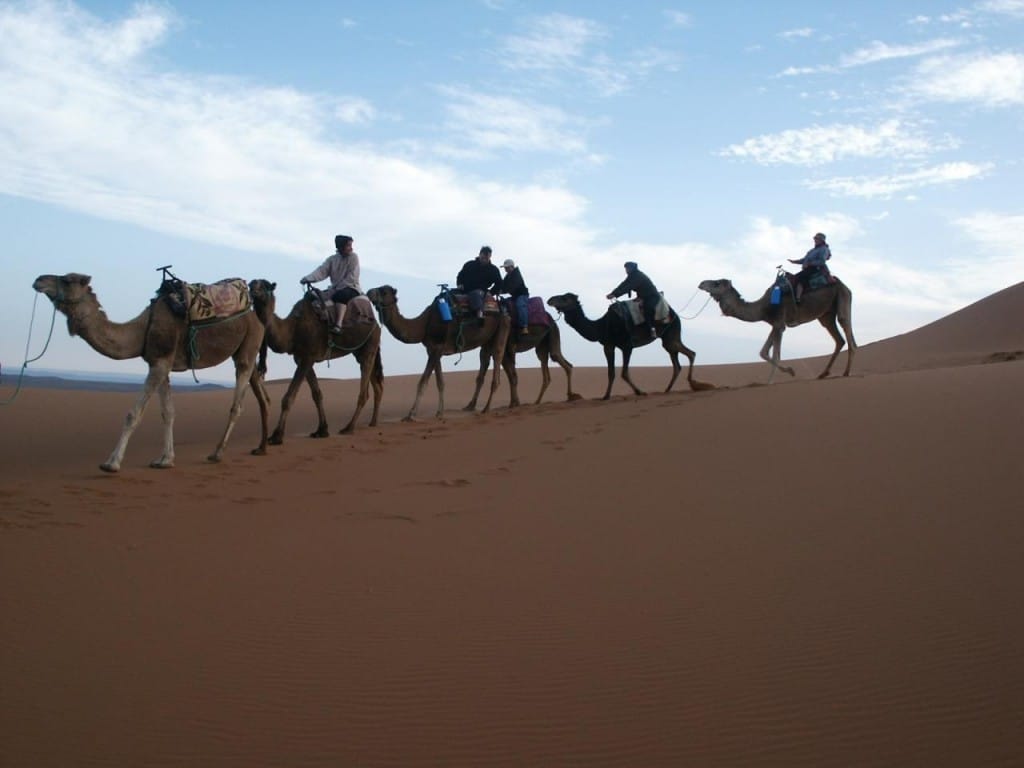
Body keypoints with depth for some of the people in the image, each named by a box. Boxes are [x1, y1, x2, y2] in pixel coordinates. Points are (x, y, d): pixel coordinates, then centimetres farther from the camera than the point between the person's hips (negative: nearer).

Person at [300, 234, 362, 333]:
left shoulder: (353, 257, -5)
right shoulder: (332, 259, 7)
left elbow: (351, 278, -12)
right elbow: (321, 271, -8)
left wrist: (337, 289, -18)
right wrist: (308, 278, -27)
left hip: (352, 288, -6)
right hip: (337, 291, 6)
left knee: (340, 295, -36)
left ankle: (338, 325, -49)